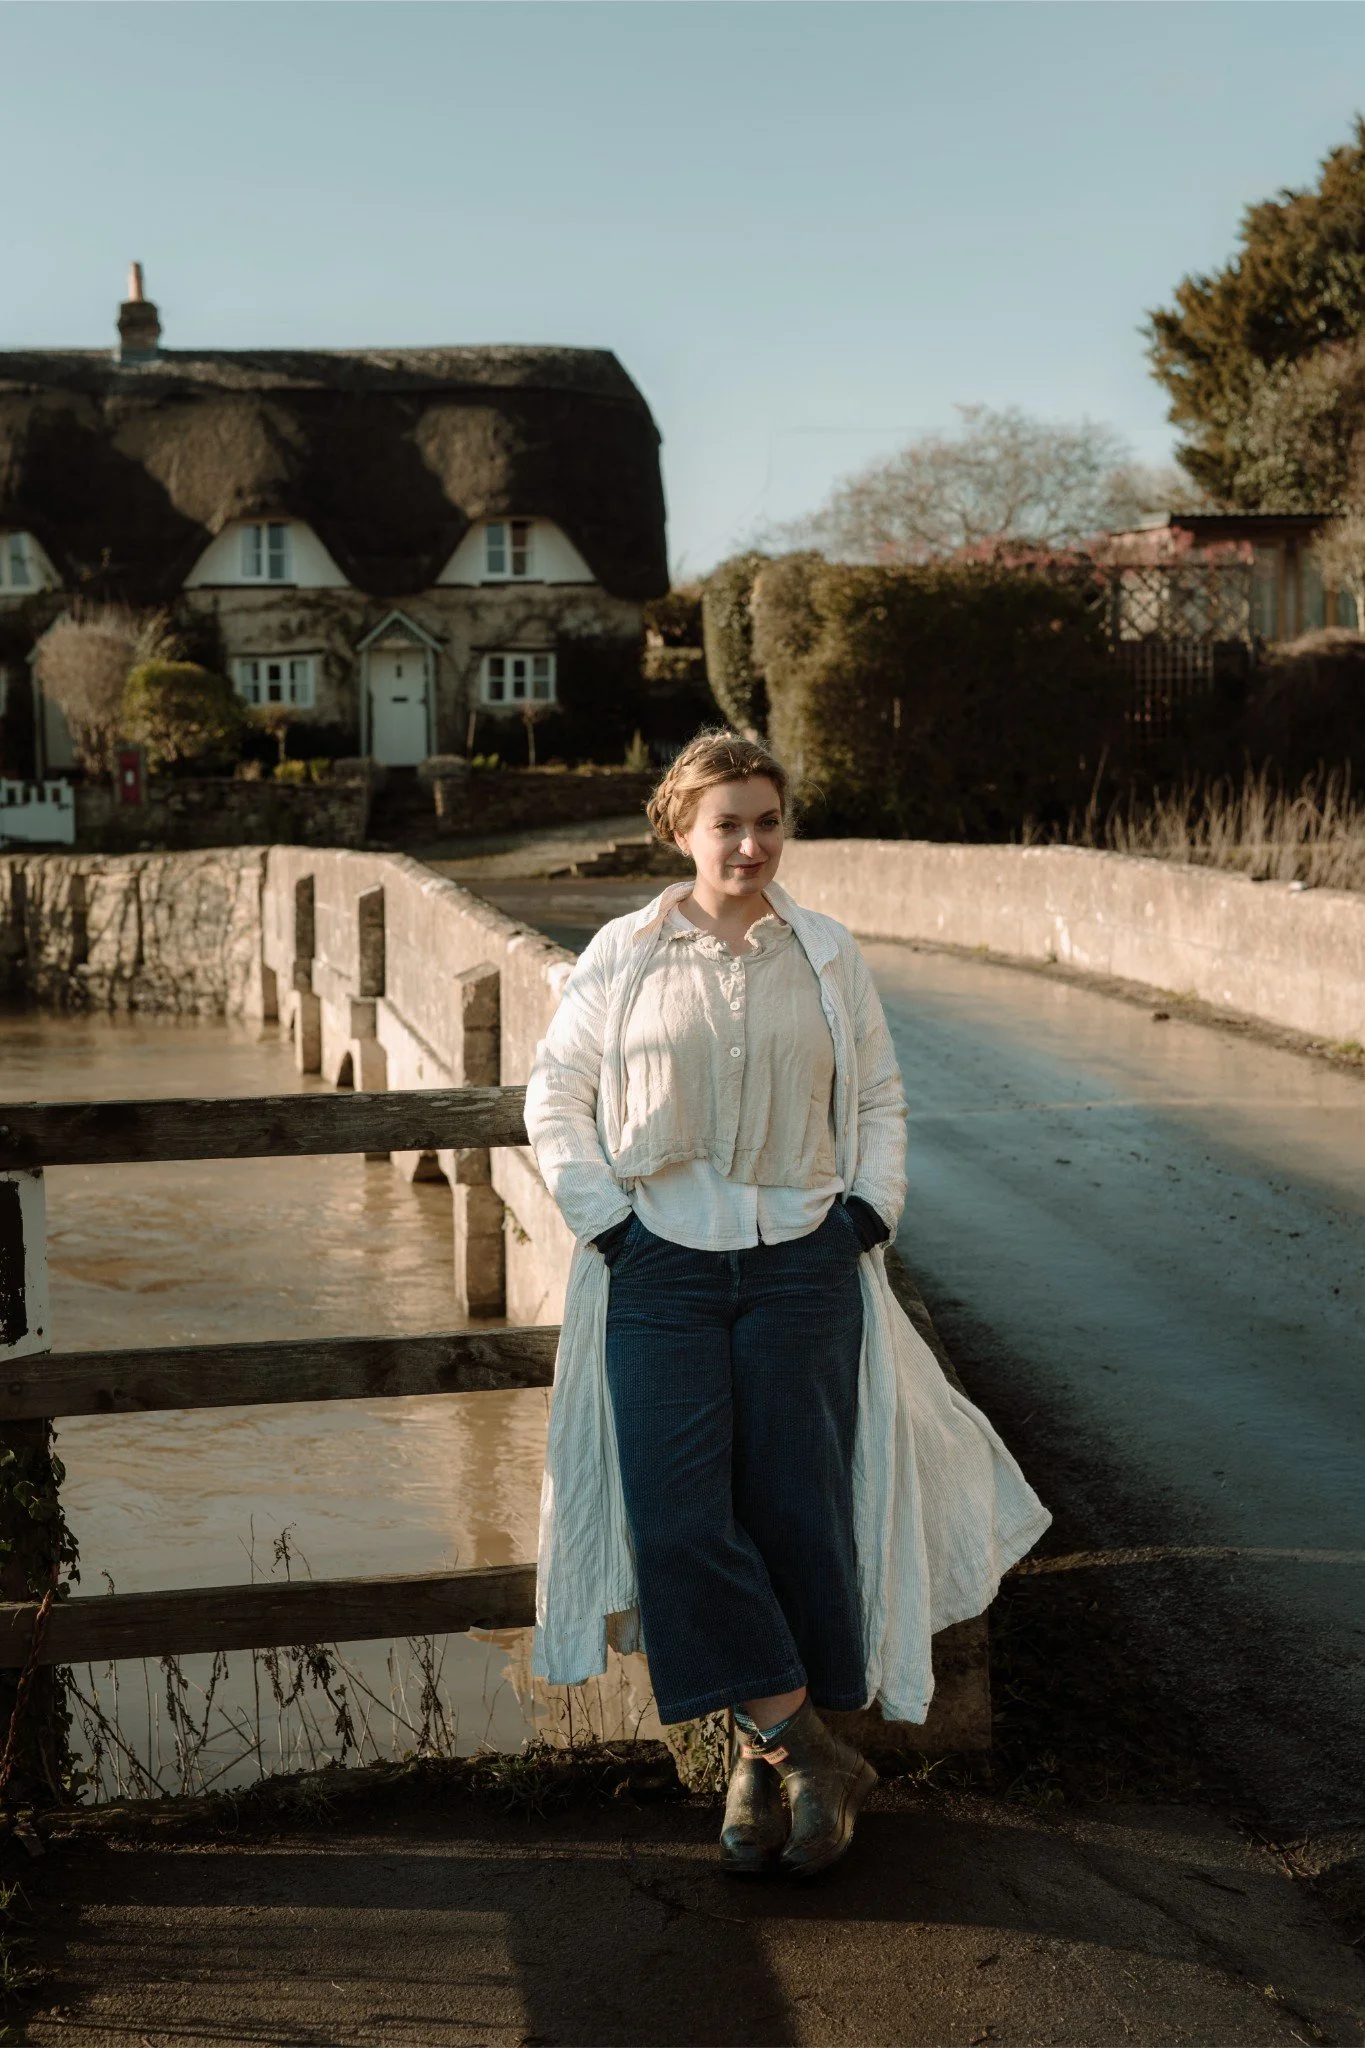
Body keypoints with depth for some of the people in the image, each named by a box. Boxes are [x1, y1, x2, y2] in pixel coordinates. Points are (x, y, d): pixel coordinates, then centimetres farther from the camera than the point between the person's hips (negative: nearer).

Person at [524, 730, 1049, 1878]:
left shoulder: (828, 955, 7)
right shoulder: (624, 956, 3)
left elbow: (881, 1095, 14)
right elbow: (555, 1097, 7)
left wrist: (871, 1208, 1)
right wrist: (603, 1216, -3)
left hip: (801, 1266, 1)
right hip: (661, 1267, -1)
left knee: (797, 1511, 1)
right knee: (678, 1515, -9)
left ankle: (768, 1759, 17)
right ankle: (809, 1750, 3)